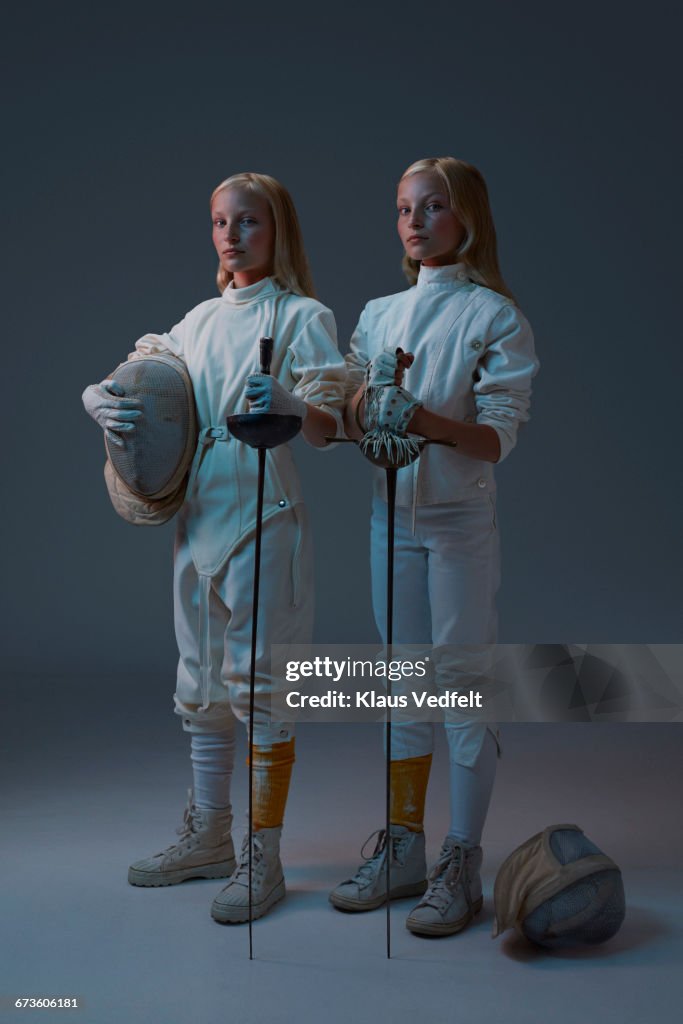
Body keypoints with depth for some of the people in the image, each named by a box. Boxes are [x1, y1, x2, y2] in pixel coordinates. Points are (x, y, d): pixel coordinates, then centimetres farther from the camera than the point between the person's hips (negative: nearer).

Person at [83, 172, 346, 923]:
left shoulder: (302, 316, -3)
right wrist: (101, 398, -7)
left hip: (263, 522, -6)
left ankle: (262, 859, 10)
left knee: (259, 685, -2)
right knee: (202, 684, 13)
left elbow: (327, 426, -11)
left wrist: (288, 404, -33)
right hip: (197, 518, 6)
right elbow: (144, 377, 16)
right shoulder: (199, 320, 14)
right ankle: (206, 840, 28)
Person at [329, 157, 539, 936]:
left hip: (460, 520, -5)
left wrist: (424, 418, -29)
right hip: (392, 516, 5)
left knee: (463, 683, -1)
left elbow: (498, 437, -13)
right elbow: (346, 423, 7)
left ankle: (461, 865, 10)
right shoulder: (378, 315, 10)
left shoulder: (494, 316, -5)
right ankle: (402, 850, 22)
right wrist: (367, 401, -15)